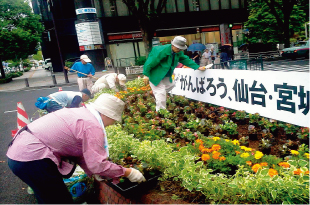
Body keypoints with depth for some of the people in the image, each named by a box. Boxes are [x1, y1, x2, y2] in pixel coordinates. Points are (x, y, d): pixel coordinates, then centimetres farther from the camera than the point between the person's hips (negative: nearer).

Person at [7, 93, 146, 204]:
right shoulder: (93, 126, -17)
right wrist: (127, 173, -8)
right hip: (31, 159, -10)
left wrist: (91, 171, 11)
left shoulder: (79, 112, 12)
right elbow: (98, 164, -20)